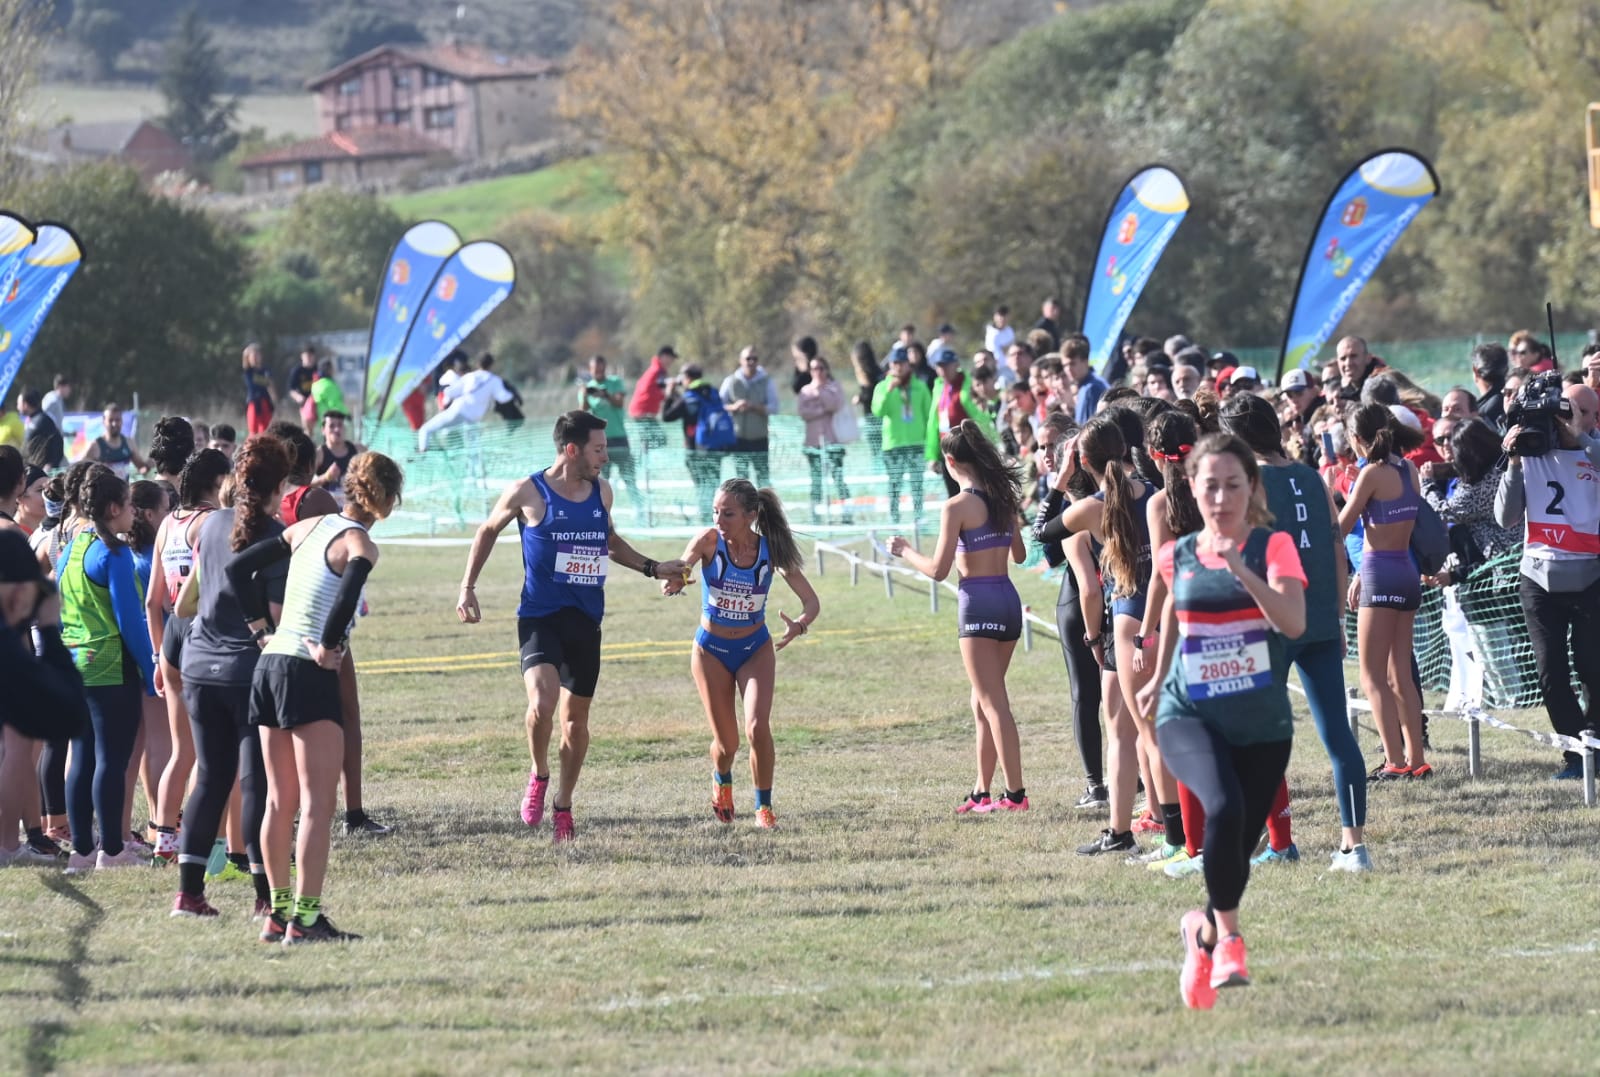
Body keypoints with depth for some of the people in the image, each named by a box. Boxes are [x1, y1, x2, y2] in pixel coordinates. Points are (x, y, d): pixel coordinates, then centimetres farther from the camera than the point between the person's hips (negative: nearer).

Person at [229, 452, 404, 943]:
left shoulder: (308, 528, 12)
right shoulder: (359, 545, -9)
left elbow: (237, 568, 14)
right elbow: (345, 598, -29)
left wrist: (262, 627, 13)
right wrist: (327, 647, -14)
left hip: (270, 663, 7)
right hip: (309, 675, -7)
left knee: (279, 801, 13)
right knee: (318, 802, -5)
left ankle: (278, 912, 17)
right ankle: (305, 919, -10)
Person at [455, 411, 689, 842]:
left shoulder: (601, 492, 8)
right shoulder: (527, 493, -6)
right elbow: (487, 531, 9)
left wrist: (654, 568, 17)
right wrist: (468, 588, 4)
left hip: (586, 620, 5)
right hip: (539, 616, -5)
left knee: (576, 718, 9)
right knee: (543, 701, -25)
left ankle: (563, 804, 25)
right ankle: (539, 776, 2)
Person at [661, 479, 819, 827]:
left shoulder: (771, 550, -18)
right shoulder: (709, 542, -19)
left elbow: (811, 602, -17)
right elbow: (674, 575, -33)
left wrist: (799, 625, -40)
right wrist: (673, 582, -59)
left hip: (755, 650, 0)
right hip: (712, 651, 0)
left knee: (758, 727, -19)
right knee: (726, 743, 3)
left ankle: (764, 806, 2)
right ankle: (721, 781, 39)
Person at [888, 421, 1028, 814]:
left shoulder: (958, 507, -13)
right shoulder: (1003, 498, 7)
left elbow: (938, 570, -12)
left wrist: (905, 551, 5)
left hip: (978, 601, -7)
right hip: (1009, 599, 7)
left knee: (993, 705, -4)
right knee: (983, 705, 16)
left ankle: (1015, 793, -7)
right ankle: (982, 793, 19)